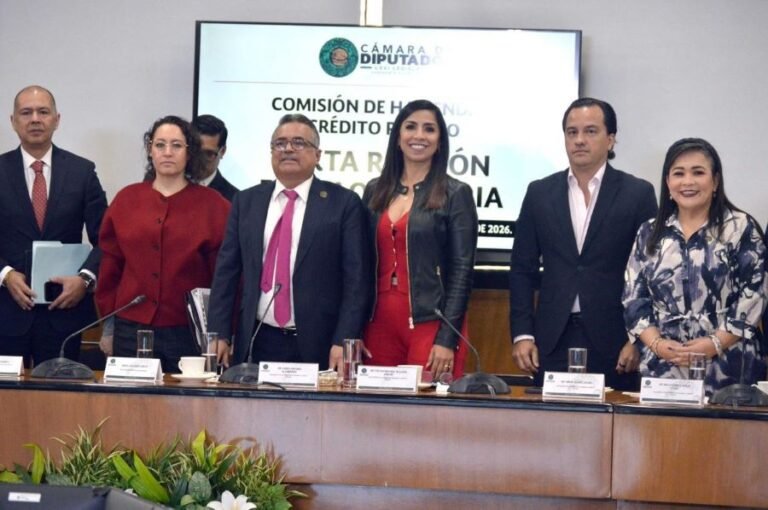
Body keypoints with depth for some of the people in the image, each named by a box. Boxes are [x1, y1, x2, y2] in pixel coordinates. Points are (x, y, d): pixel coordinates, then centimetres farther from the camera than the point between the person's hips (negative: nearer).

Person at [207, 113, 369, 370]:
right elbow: (227, 271, 9)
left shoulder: (343, 203, -1)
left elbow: (355, 279, -5)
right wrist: (218, 335, 1)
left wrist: (343, 342, -13)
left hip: (318, 347, -3)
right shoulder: (246, 201, 10)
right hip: (258, 344, 3)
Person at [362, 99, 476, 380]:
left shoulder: (455, 194, -1)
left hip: (430, 323, -4)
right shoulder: (375, 191, 11)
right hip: (380, 321, 4)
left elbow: (462, 271, -5)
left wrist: (448, 340, -13)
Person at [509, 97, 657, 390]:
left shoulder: (638, 193, 2)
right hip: (552, 341, 2)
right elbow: (523, 269, 9)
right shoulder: (539, 193, 9)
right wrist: (522, 334, 1)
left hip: (613, 341, -2)